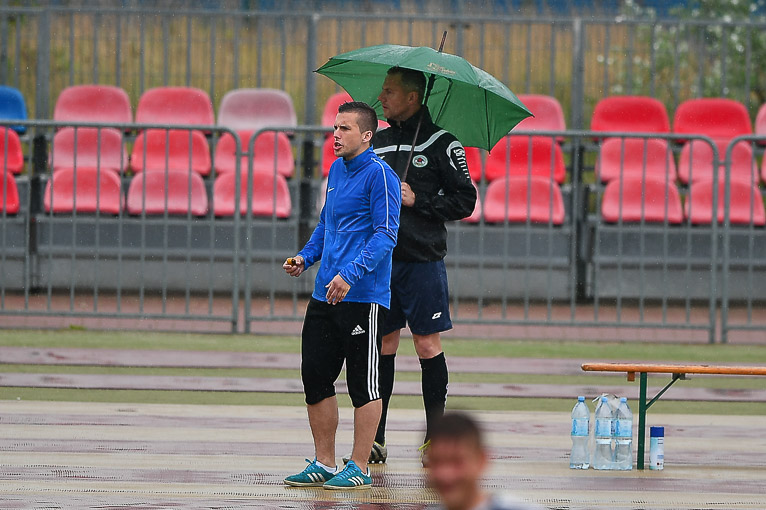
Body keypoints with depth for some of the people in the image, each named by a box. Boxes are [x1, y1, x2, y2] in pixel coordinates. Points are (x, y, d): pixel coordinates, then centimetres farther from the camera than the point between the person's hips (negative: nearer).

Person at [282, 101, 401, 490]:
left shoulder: (379, 175, -10)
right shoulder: (336, 170, 15)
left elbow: (385, 235, -16)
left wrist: (350, 274, -25)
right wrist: (306, 257, 12)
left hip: (362, 296, -8)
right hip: (325, 296, 8)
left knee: (363, 384, -1)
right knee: (315, 377, 8)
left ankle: (359, 468, 5)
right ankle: (324, 464, 17)